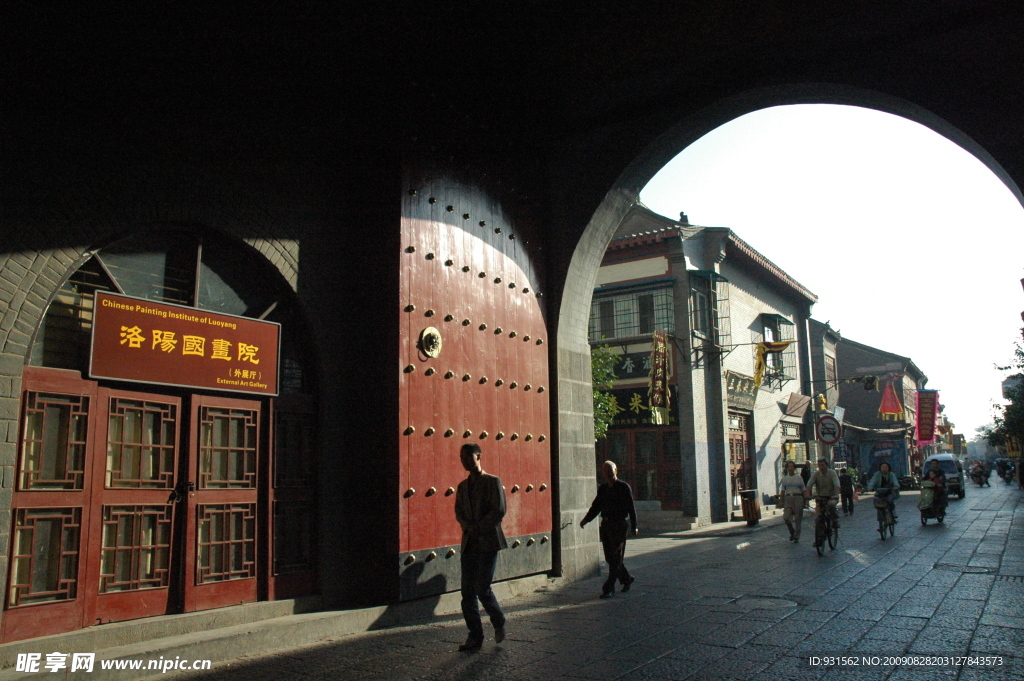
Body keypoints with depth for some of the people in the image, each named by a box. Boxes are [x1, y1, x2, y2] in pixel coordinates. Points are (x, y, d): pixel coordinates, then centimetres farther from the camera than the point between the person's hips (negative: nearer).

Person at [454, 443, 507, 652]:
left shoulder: (493, 482, -2)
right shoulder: (463, 486, 15)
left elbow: (499, 511, -10)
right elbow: (459, 512, 12)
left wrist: (479, 528, -13)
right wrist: (468, 526, -8)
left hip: (488, 541, -6)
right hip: (469, 542, 6)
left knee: (482, 588, -8)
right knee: (468, 591, 2)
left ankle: (499, 622, 18)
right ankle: (475, 636, 12)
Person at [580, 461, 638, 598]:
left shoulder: (624, 487, -4)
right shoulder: (602, 489, 12)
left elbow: (631, 508, -4)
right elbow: (595, 507, 15)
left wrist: (634, 527, -7)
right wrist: (585, 520, 2)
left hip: (619, 526, -6)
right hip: (605, 525, 6)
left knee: (616, 558, -5)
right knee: (610, 557, 11)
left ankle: (609, 588, -3)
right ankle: (627, 578, 32)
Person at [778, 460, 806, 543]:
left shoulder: (799, 477, 6)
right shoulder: (784, 478, 11)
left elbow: (803, 490, 8)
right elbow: (782, 491, 12)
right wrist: (781, 502, 5)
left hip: (798, 498, -1)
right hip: (788, 498, 1)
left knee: (797, 519, -1)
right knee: (786, 517, -13)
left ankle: (796, 537, 11)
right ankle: (792, 531, 13)